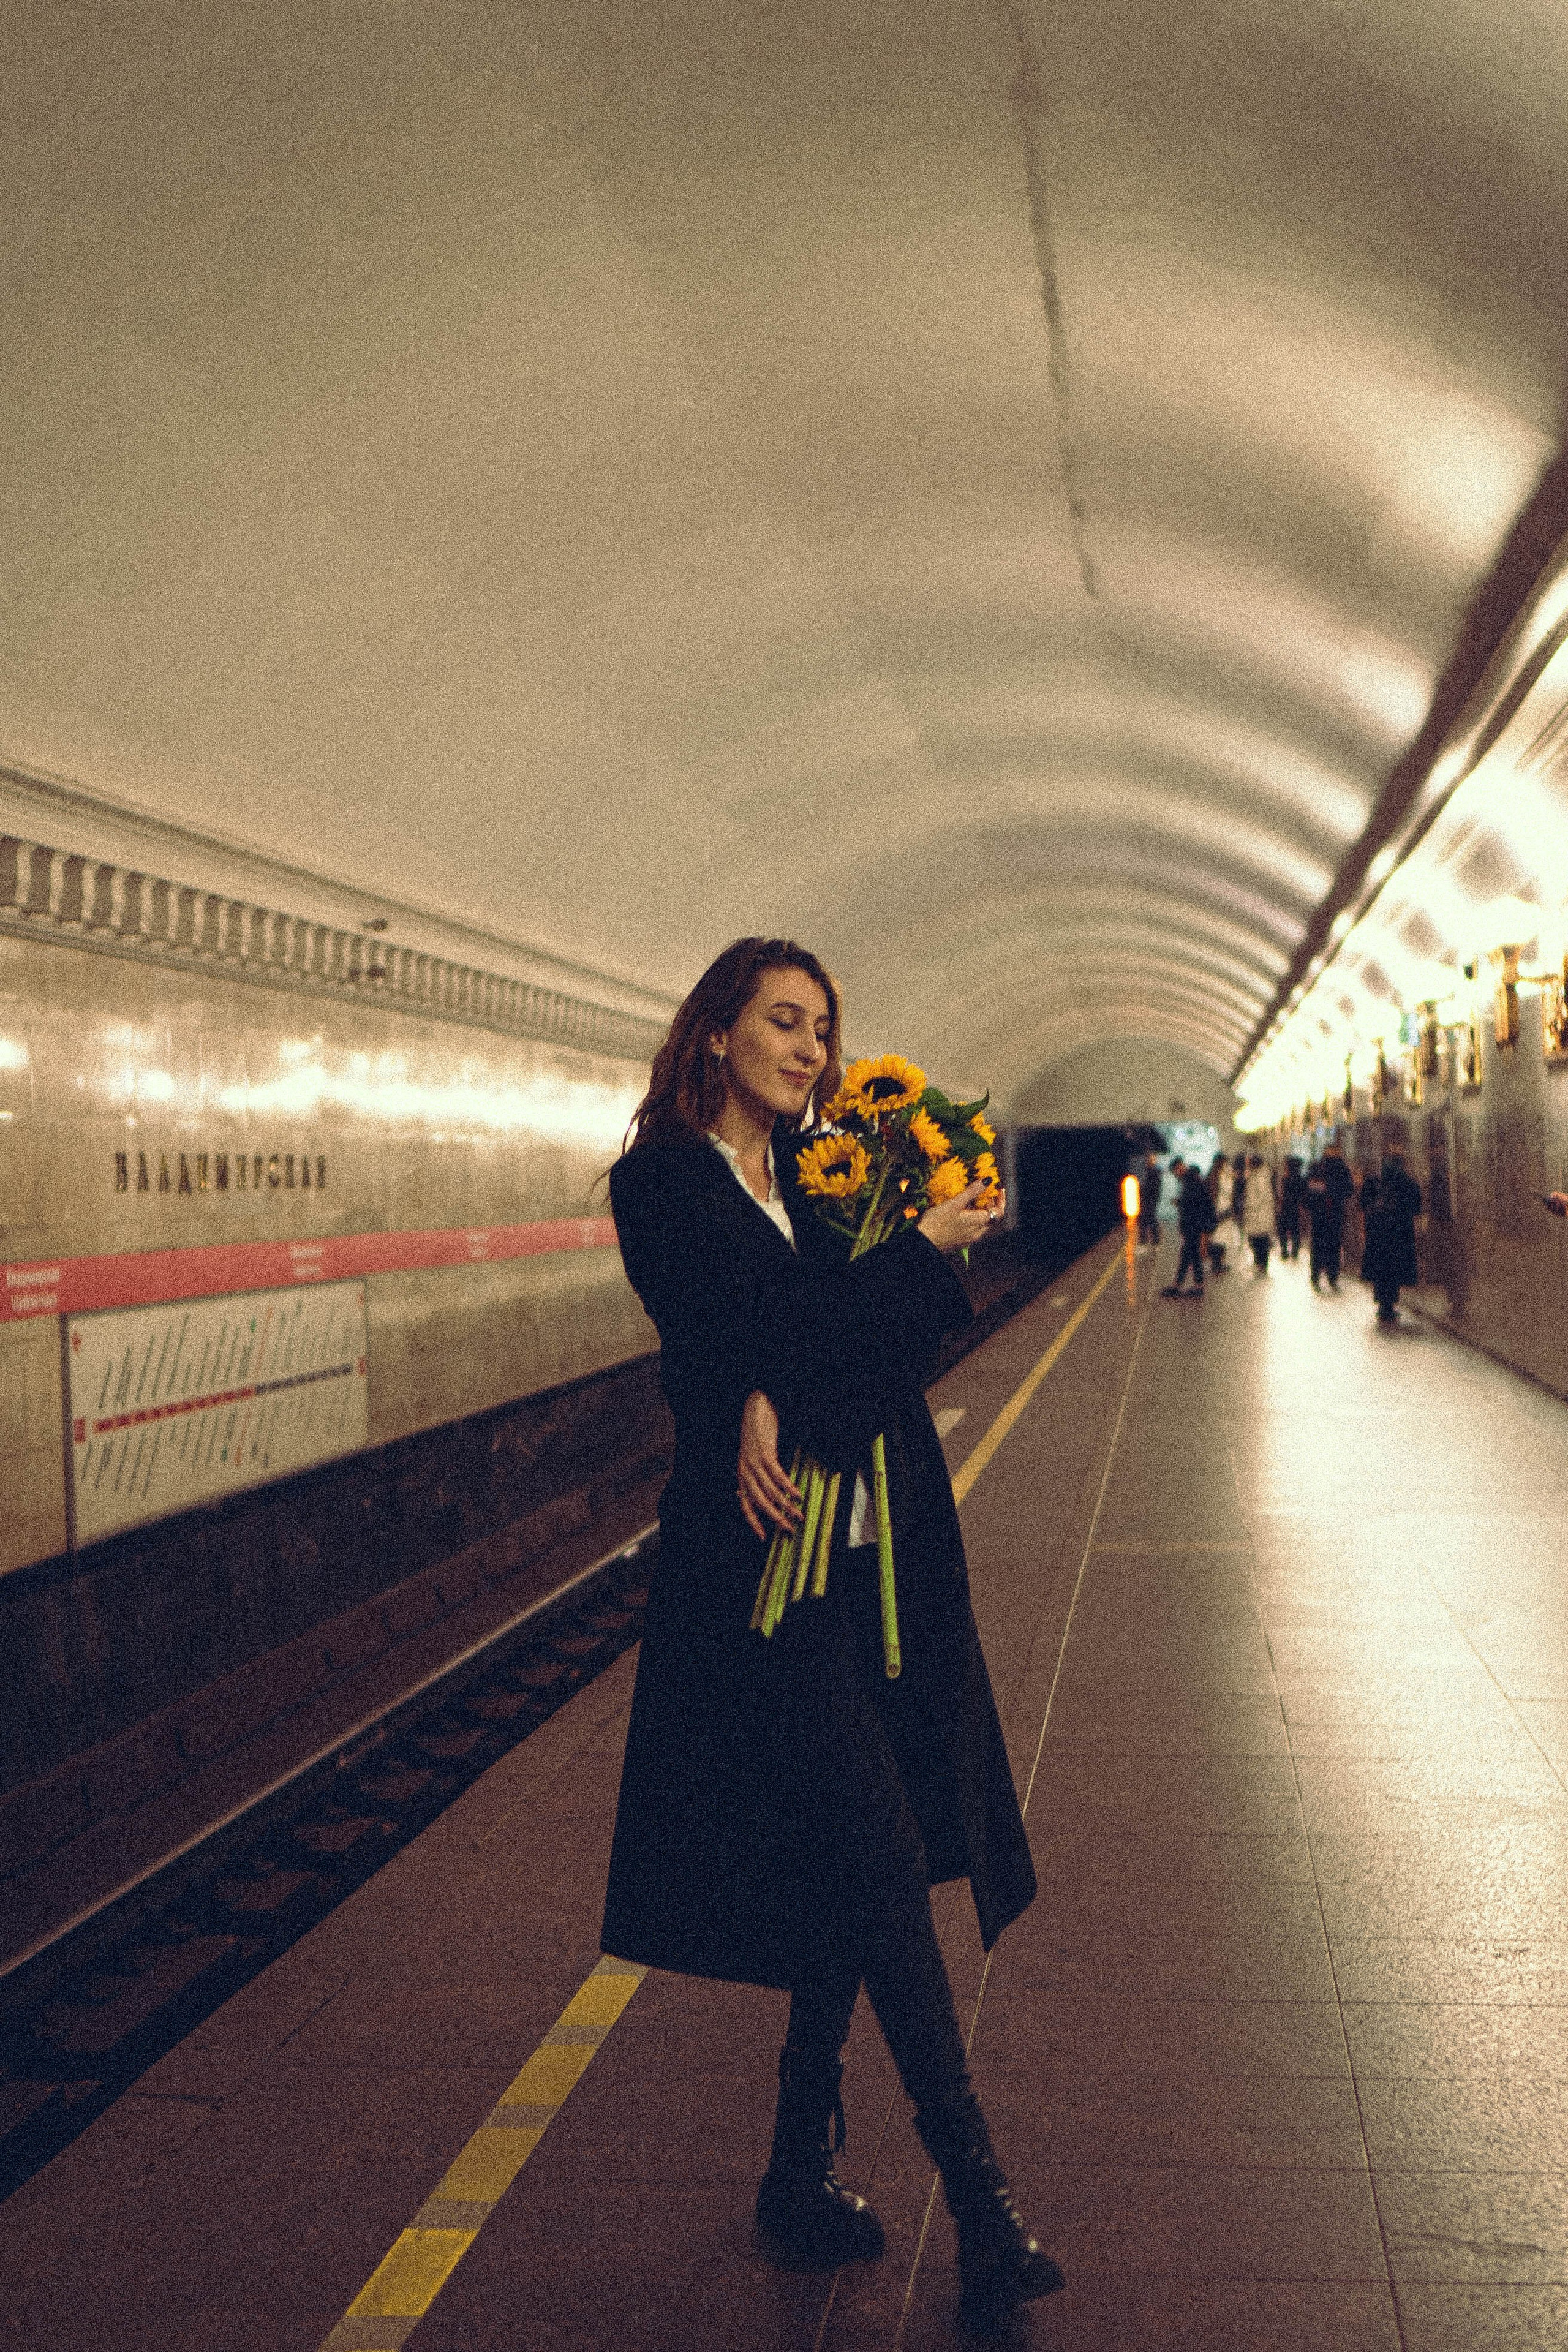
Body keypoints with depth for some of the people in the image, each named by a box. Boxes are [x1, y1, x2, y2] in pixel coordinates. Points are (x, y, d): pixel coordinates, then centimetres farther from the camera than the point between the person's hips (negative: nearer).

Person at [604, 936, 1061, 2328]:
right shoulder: (663, 1184, -4)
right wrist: (926, 1249, -10)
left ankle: (803, 2168, 24)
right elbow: (757, 1334, -16)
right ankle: (978, 2192, -1)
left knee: (850, 1871, 10)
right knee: (878, 1853, -9)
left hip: (880, 1553, 6)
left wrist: (780, 1399, -18)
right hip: (768, 1564, -6)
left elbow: (901, 1350, 1)